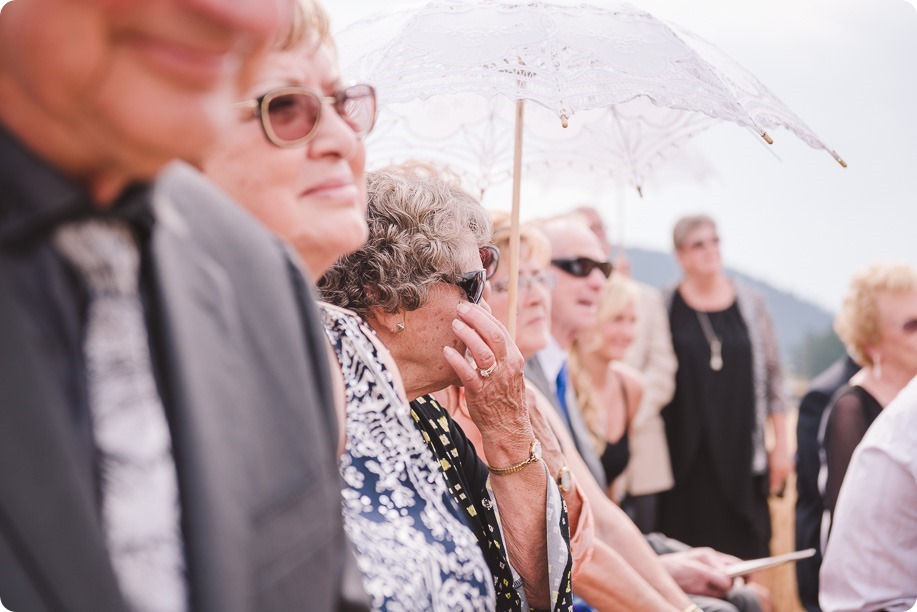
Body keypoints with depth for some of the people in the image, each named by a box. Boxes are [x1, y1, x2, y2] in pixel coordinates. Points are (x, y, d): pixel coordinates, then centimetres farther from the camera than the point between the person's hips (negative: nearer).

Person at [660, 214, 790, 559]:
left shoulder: (750, 303, 7)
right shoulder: (665, 307, 1)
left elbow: (772, 375, 9)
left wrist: (781, 446, 7)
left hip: (742, 452, 2)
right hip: (686, 458, -1)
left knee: (744, 554, 2)